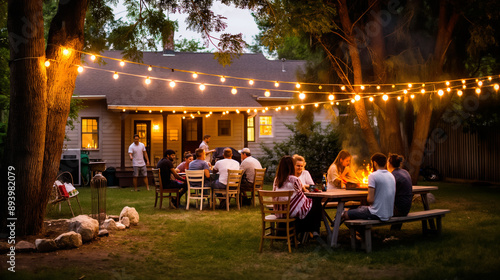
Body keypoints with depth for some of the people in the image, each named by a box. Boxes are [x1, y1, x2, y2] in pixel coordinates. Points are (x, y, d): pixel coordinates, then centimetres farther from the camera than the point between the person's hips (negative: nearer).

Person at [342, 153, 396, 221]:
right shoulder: (391, 176, 9)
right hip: (389, 214, 8)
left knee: (346, 214, 3)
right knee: (360, 207, 31)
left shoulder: (373, 176, -14)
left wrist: (368, 199, 2)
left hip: (377, 214, -8)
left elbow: (370, 200, -20)